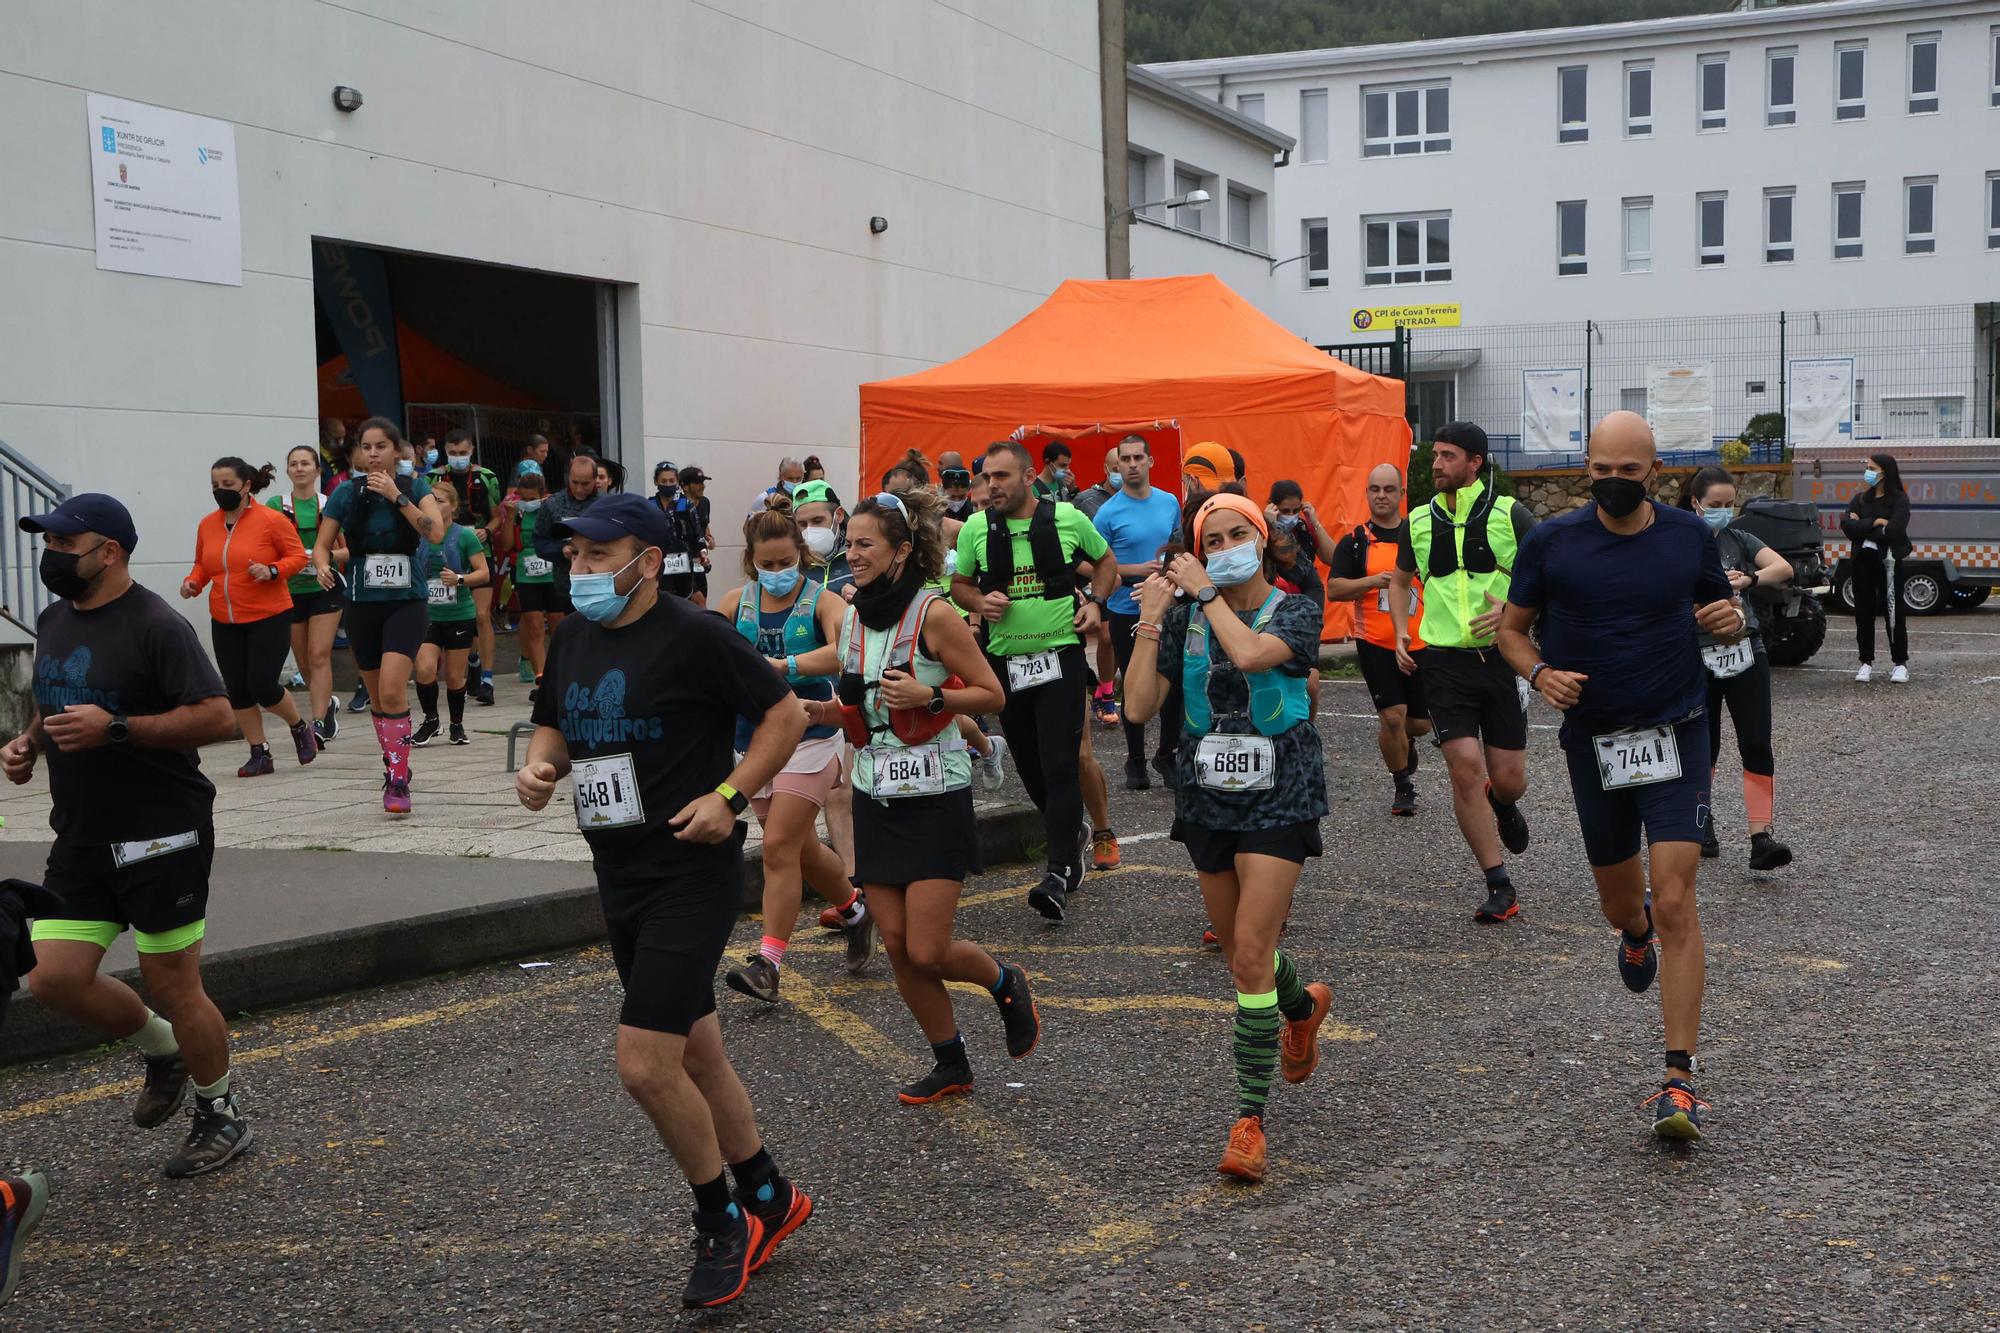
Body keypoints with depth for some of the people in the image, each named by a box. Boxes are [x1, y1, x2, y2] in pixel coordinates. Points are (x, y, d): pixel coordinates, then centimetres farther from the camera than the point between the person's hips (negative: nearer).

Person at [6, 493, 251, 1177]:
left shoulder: (156, 626, -15)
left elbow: (218, 716, -19)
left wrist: (114, 729, -25)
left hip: (162, 838, -7)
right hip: (82, 838, 8)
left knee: (173, 985, 0)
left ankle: (221, 1117, 20)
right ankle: (162, 1051, 27)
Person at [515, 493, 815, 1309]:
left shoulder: (695, 636, -14)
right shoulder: (572, 639, 8)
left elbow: (786, 714, -9)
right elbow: (553, 724, 21)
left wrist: (729, 795, -18)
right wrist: (539, 766, 0)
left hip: (692, 873, -8)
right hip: (619, 873, 8)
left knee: (645, 1065, -13)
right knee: (695, 1056, 17)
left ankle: (721, 1226, 9)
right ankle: (768, 1199, 35)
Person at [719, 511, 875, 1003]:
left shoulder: (821, 601, -8)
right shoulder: (736, 602, 5)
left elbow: (844, 650, -27)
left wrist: (783, 666, -39)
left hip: (809, 736, -5)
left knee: (779, 847, -12)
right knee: (801, 849, 16)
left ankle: (769, 962, -7)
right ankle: (855, 910, 41)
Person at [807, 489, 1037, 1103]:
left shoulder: (933, 614, -13)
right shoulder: (852, 619, 6)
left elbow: (991, 694, -9)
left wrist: (928, 697, -23)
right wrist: (826, 711, -3)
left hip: (934, 797, -6)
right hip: (875, 794, 6)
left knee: (928, 952, -8)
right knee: (898, 948, 5)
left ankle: (1006, 984, 23)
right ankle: (951, 1064, 22)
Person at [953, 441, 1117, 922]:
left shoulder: (1068, 519, -4)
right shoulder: (976, 529, 0)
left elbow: (1106, 561, 13)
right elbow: (959, 583, 13)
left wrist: (1095, 601, -3)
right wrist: (979, 602, -8)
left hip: (1060, 654, -3)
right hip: (1005, 660, 3)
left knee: (1059, 764, -12)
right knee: (1028, 764, 13)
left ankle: (1060, 873, -13)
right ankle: (1069, 832, 38)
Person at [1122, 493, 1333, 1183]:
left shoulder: (1295, 610, -6)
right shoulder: (1184, 616, 2)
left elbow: (1251, 653, -29)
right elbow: (1139, 706, -6)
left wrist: (1206, 592, -16)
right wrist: (1150, 619, -10)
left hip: (1278, 797, -4)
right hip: (1208, 794, 4)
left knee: (1250, 952, -14)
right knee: (1240, 952, 16)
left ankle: (1249, 1119, -9)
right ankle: (1304, 1005, 51)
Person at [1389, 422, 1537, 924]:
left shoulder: (1508, 515, -3)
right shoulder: (1419, 522, 6)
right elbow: (1401, 580, 24)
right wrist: (1401, 633, 11)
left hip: (1501, 657, -1)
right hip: (1444, 661, 1)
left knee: (1509, 780, 2)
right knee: (1465, 766, -12)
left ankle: (1503, 807, 43)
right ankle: (1499, 886, -2)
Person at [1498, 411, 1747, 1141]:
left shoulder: (1689, 535, 0)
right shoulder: (1550, 542, -3)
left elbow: (1722, 608, 14)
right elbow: (1511, 628, 6)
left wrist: (1731, 619, -11)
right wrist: (1540, 673, -15)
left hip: (1676, 735, -1)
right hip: (1593, 738, 1)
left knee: (1674, 901, -13)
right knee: (1619, 902, 15)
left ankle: (1680, 1080, -10)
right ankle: (1636, 932, 56)